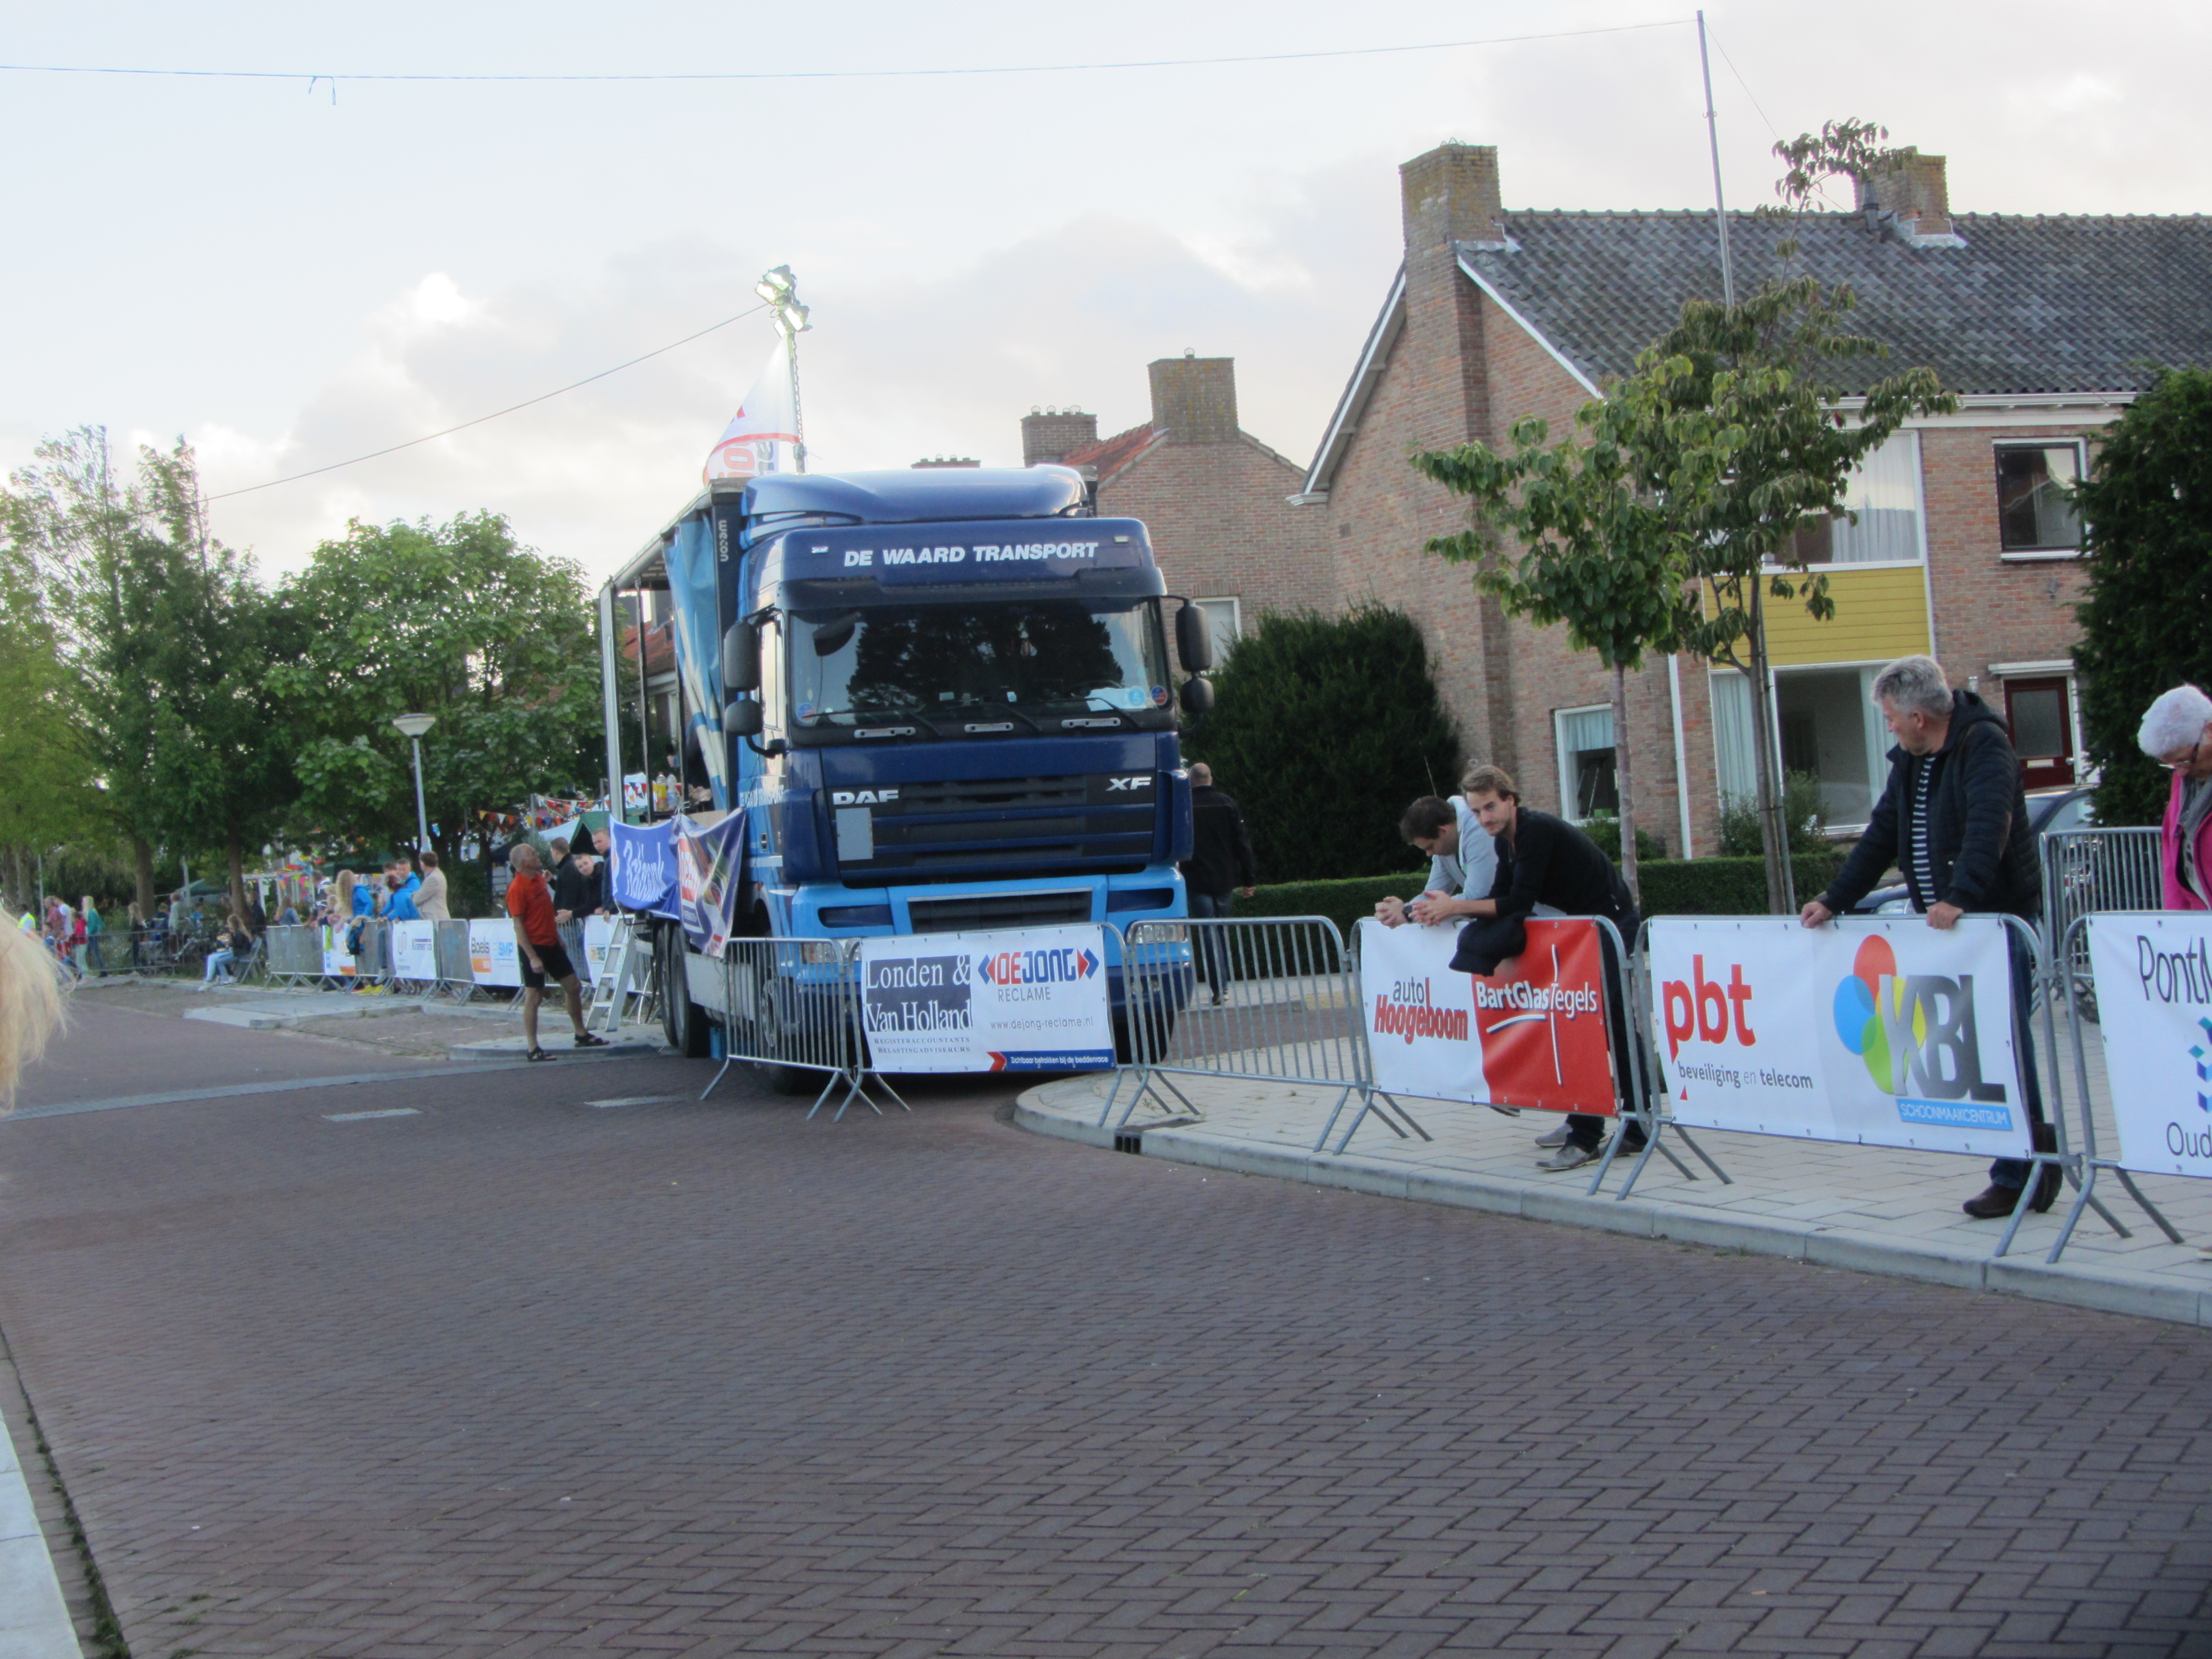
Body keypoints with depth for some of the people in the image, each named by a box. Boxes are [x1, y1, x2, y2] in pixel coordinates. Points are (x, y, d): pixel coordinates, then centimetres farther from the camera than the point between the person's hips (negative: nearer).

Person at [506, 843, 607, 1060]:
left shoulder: (539, 878, 9)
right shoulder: (517, 888, -17)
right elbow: (518, 925, -19)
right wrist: (532, 957, -22)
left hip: (551, 943, 9)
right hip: (534, 947, -9)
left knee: (573, 986, 13)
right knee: (534, 997, -4)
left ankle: (582, 1035, 25)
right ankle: (532, 1049, 1)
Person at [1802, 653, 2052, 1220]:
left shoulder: (1985, 744, -12)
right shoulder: (1909, 762, 14)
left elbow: (1988, 825, -26)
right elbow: (1881, 837, 18)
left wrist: (1960, 897, -37)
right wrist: (1834, 901, 12)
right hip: (1945, 925, 8)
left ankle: (2016, 1177, 0)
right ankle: (2034, 1144, 15)